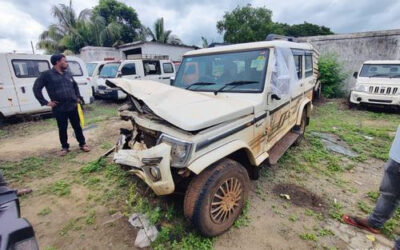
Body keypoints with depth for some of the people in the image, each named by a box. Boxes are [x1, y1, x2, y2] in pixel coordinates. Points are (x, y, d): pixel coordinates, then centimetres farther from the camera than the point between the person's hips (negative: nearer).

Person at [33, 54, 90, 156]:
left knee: (77, 126, 9)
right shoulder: (47, 74, -4)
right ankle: (64, 147, 22)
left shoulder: (68, 74, 12)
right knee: (62, 129, 8)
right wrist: (45, 102, -9)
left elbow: (75, 85, 27)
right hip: (59, 108, -3)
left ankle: (82, 144, 20)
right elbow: (36, 88, -4)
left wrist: (78, 97, 17)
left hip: (73, 106, 4)